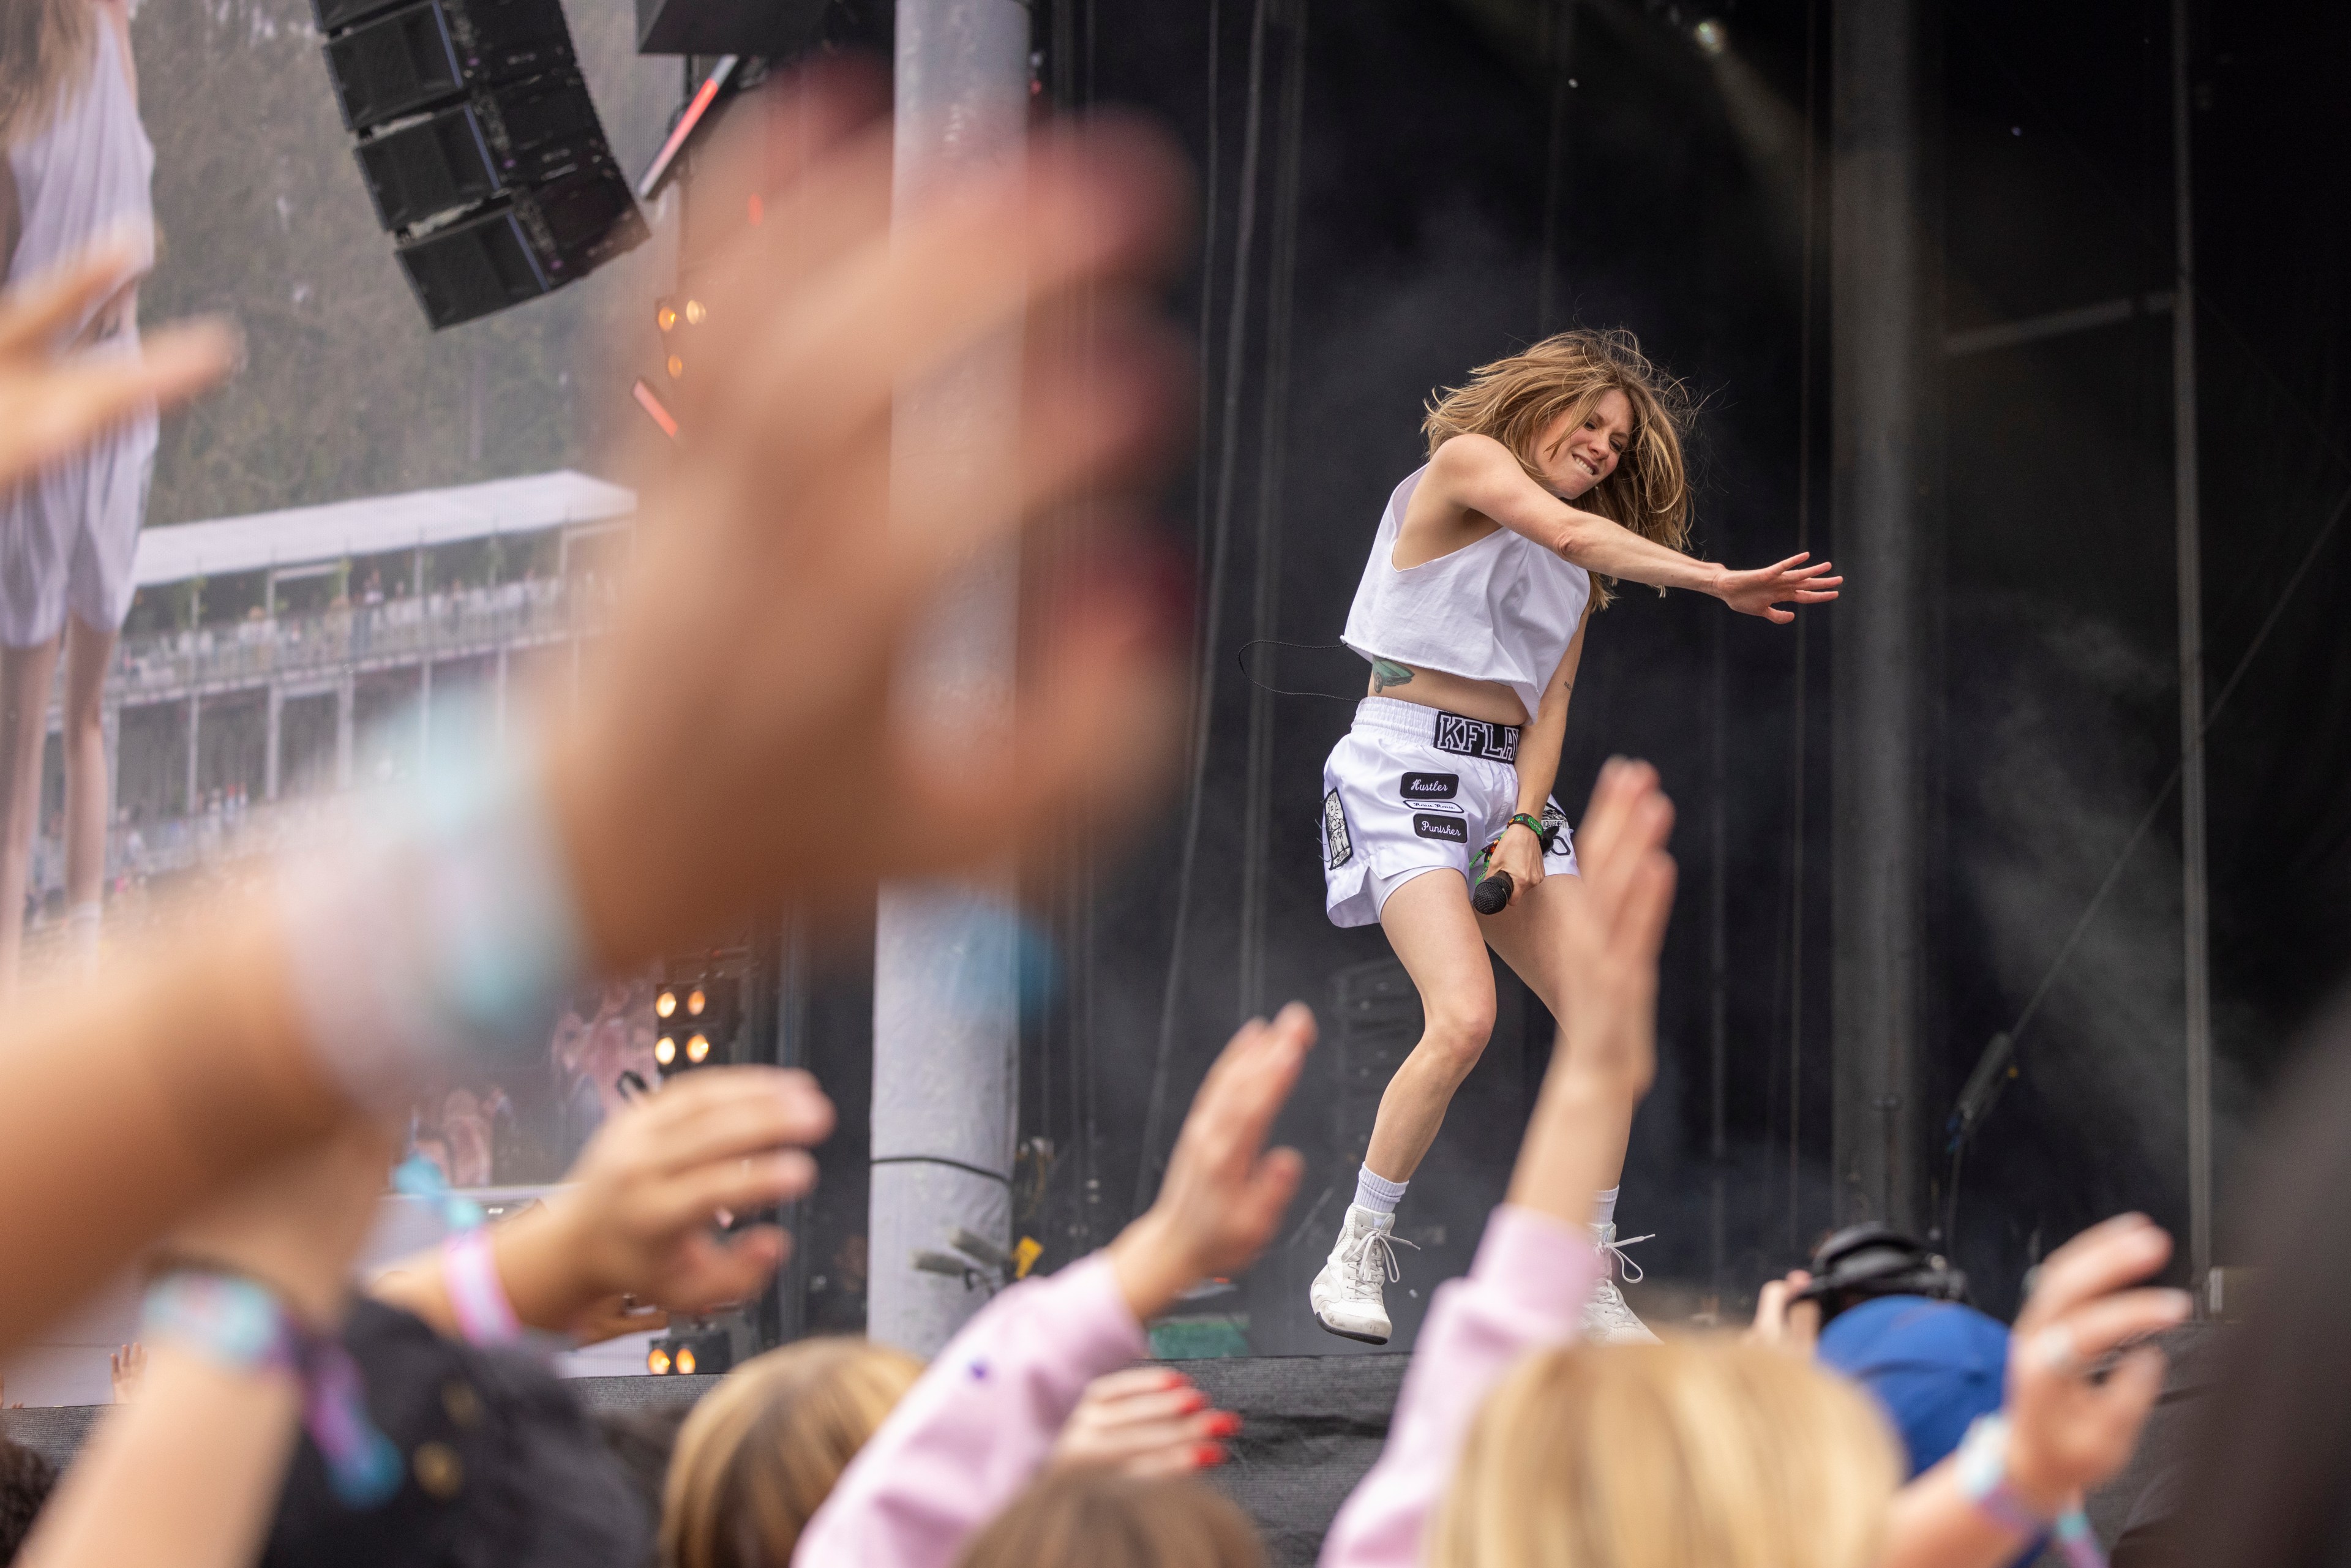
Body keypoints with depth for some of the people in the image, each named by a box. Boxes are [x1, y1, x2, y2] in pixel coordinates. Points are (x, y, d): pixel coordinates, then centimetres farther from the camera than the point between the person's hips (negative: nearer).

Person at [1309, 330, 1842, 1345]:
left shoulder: (1577, 575, 20)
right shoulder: (1465, 461, -1)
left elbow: (1549, 707, 12)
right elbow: (1568, 531, -19)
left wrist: (1527, 825, -5)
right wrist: (1717, 582, -26)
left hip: (1506, 784, 8)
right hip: (1407, 769, -8)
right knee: (1463, 1019, -24)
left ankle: (1585, 1291, 3)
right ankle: (1355, 1254, -8)